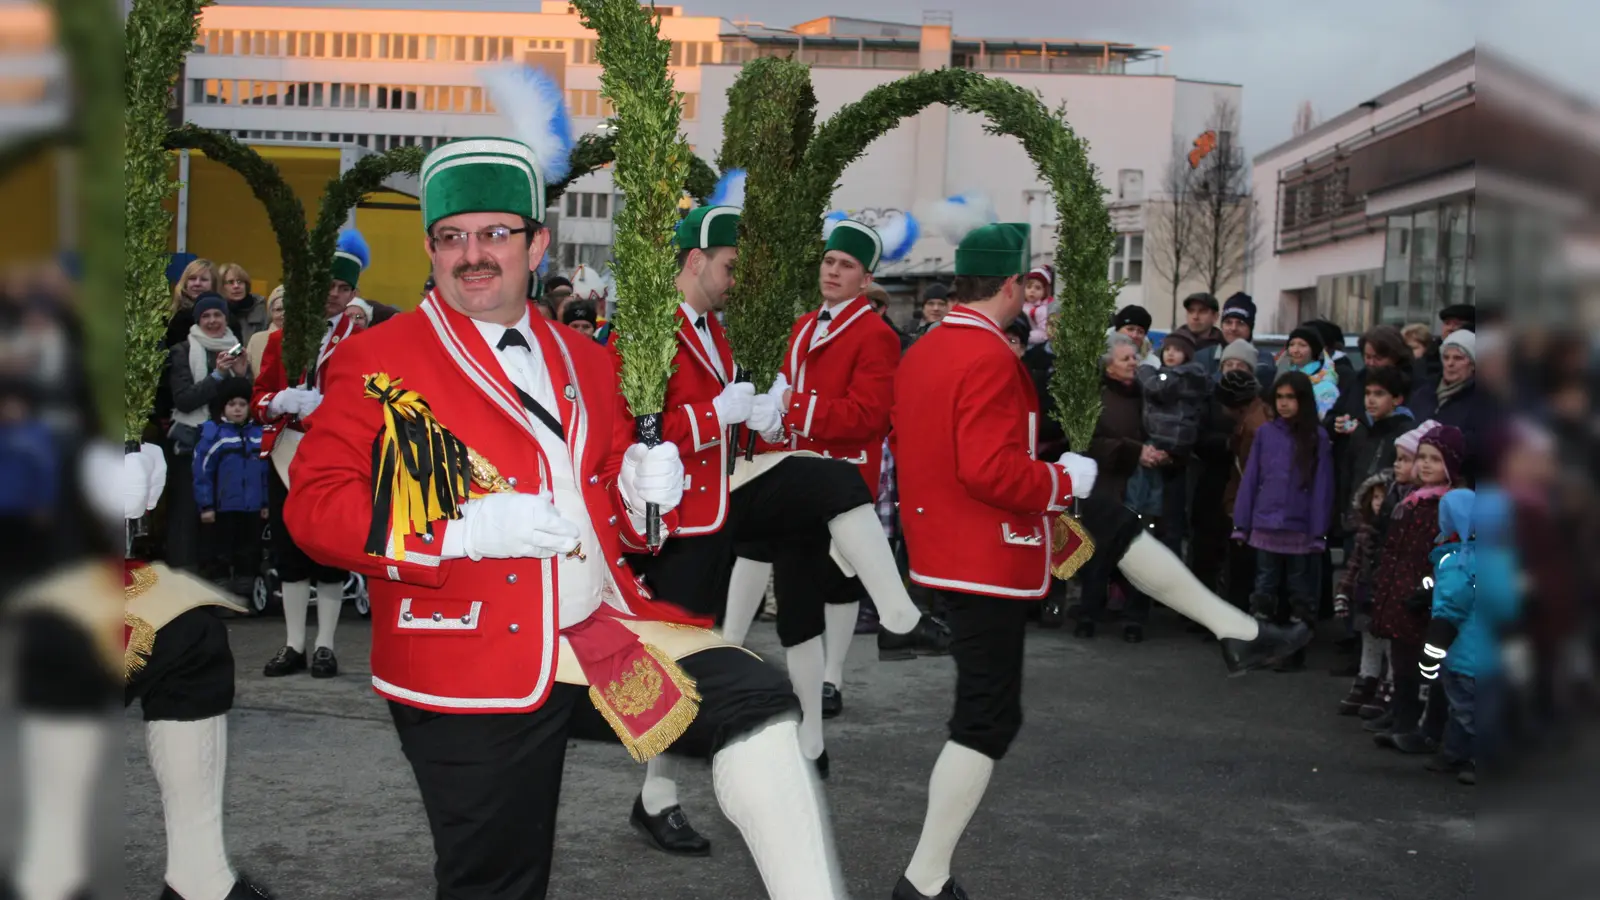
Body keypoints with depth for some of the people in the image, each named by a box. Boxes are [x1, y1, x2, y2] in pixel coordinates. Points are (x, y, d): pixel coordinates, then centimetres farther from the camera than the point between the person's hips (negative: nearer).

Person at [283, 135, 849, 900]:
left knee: (757, 701, -17)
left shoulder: (584, 359, 13)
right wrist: (463, 530, -23)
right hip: (475, 670, -4)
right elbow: (313, 506, -11)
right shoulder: (375, 362, -3)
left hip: (610, 635, 4)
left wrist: (645, 487, -3)